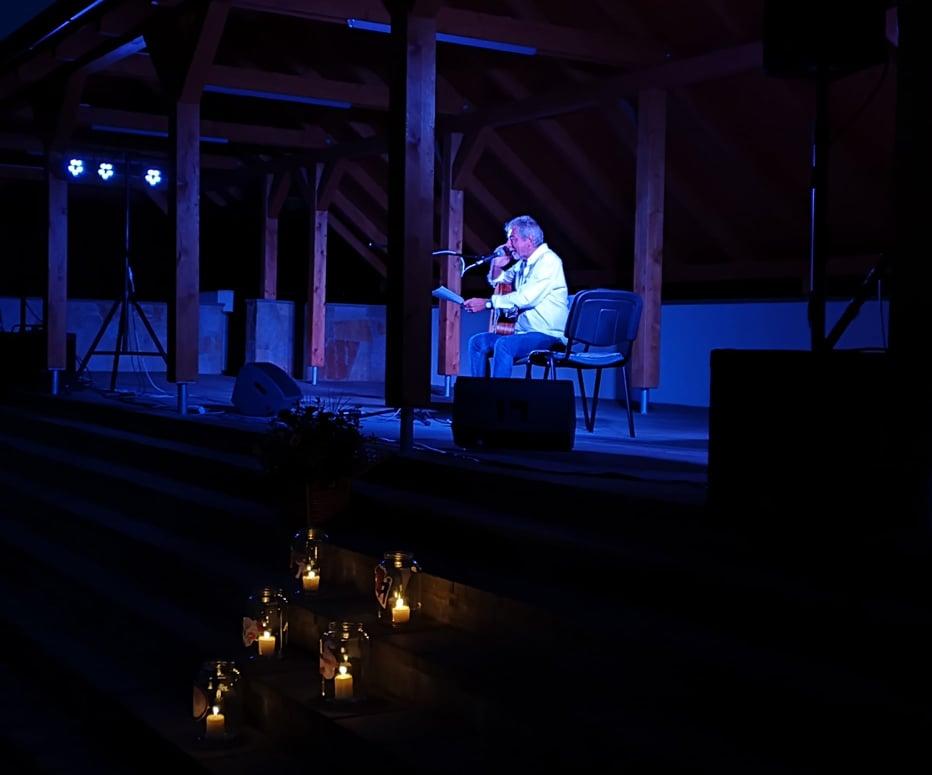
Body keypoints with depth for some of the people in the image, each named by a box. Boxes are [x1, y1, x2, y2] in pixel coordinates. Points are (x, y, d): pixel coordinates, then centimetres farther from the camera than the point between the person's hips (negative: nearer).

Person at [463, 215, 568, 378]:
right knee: (477, 342, -2)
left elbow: (526, 298, -24)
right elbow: (497, 283, 32)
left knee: (504, 345, -32)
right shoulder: (523, 263, 15)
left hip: (548, 335, -9)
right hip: (523, 332, 9)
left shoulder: (548, 261, -12)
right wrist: (497, 265, 9)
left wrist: (487, 303, -22)